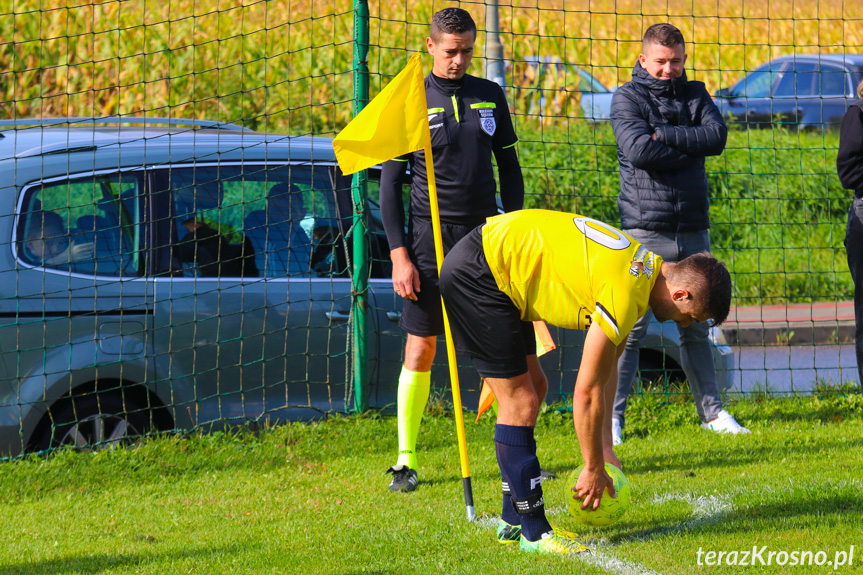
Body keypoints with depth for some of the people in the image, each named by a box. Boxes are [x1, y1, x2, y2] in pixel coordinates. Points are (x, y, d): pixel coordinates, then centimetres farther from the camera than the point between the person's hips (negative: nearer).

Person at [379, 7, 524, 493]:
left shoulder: (491, 97, 9)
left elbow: (510, 168, 15)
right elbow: (391, 183, 0)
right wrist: (399, 256, -7)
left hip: (485, 234, 3)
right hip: (430, 237, -3)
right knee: (420, 349, -2)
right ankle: (406, 460, 5)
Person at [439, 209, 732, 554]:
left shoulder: (648, 265, 6)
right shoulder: (625, 297, -24)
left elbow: (606, 368, 16)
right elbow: (587, 392, -16)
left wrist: (605, 447, 17)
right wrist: (593, 469, -4)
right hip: (474, 275, -11)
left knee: (532, 386, 16)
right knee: (519, 402, -8)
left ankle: (513, 521, 24)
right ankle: (533, 532, 0)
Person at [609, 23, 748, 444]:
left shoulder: (695, 96, 13)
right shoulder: (627, 98, 1)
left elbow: (717, 136, -5)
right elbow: (638, 149, -15)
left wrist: (664, 134, -12)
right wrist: (691, 148, -6)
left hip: (692, 228, 4)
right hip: (645, 230, -4)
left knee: (696, 326, 10)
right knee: (630, 327, -7)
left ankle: (711, 411, 16)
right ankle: (612, 415, -2)